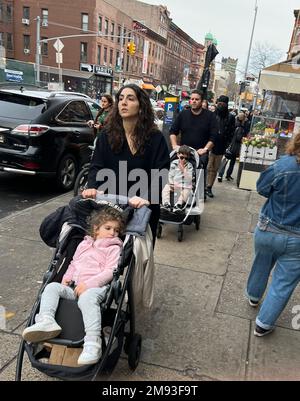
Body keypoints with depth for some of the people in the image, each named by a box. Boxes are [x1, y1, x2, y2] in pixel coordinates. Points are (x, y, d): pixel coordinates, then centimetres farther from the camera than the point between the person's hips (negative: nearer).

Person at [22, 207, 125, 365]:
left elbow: (109, 271, -4)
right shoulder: (84, 244, 26)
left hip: (96, 287, -6)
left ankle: (92, 343, -48)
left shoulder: (113, 248, 8)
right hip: (75, 287, 6)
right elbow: (74, 263, 29)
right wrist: (67, 277, 8)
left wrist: (88, 284, -15)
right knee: (52, 287, -17)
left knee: (87, 299, -39)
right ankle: (46, 321, -38)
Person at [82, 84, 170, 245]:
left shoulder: (155, 138, -8)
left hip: (143, 208, -2)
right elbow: (97, 166, -5)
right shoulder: (107, 134, 1)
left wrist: (146, 197, -31)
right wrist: (92, 187, -24)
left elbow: (160, 174, -15)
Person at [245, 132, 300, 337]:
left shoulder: (283, 165, -19)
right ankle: (263, 324, 26)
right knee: (283, 283, 14)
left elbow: (262, 188, -4)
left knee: (261, 265, 27)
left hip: (268, 231, 1)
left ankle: (253, 295, 53)